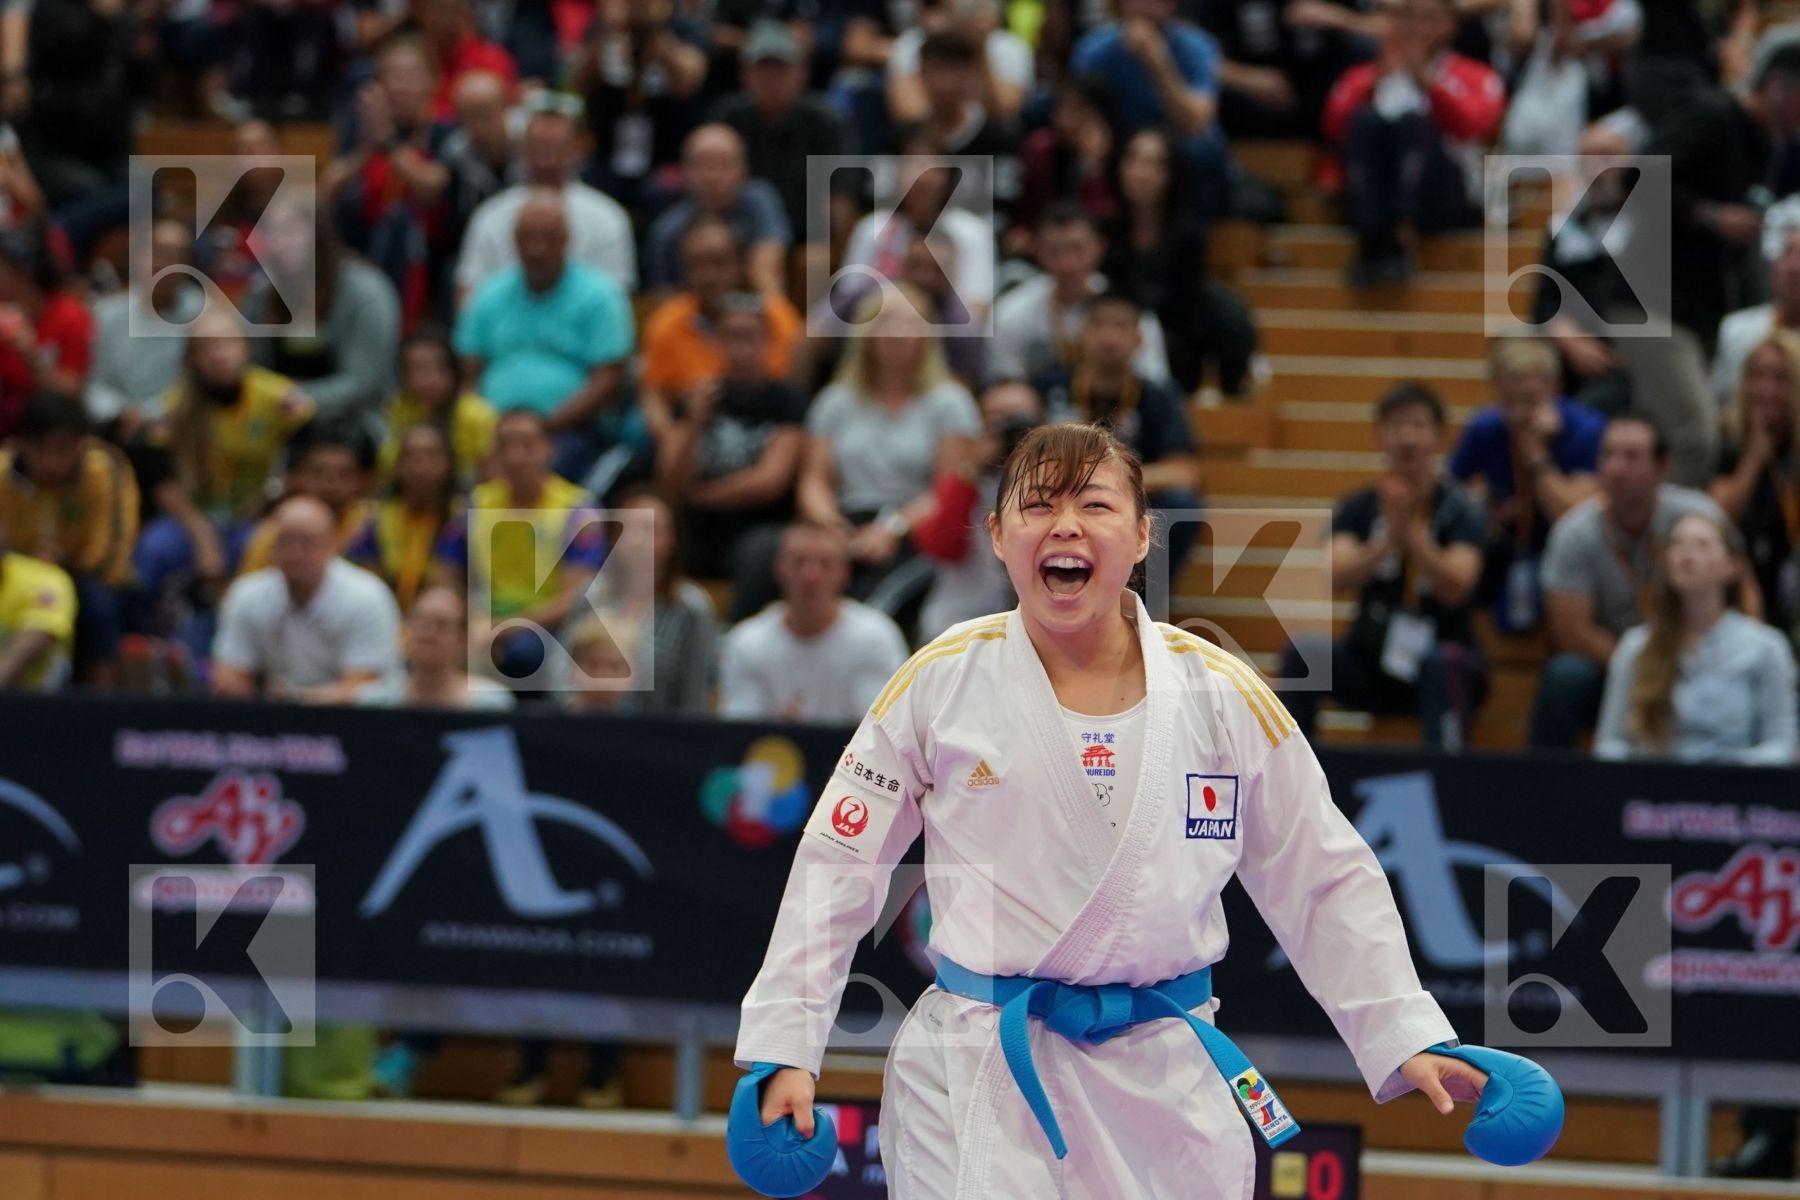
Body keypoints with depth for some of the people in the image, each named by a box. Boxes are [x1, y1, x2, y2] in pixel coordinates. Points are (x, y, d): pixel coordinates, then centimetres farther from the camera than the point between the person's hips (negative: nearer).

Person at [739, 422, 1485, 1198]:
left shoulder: (1223, 696, 0)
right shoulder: (941, 683, -3)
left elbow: (1326, 886, 7)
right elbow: (836, 865, 2)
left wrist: (1406, 1038, 2)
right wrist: (786, 1047, -2)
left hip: (1164, 1088, 2)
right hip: (975, 1085, -2)